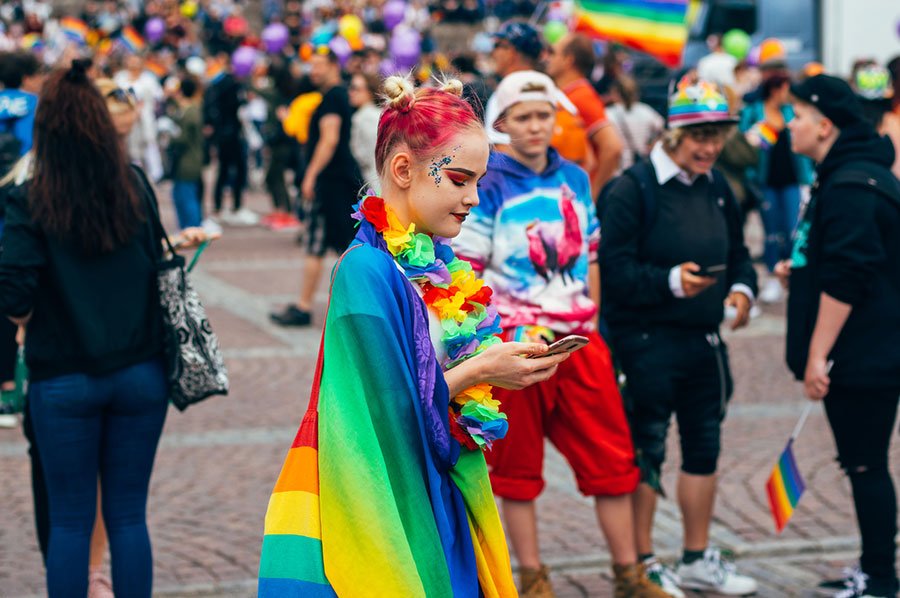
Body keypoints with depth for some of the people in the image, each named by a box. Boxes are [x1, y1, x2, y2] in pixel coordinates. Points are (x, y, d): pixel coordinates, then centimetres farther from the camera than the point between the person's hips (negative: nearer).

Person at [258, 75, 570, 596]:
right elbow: (389, 411, -21)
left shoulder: (440, 262, 7)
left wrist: (505, 365, -1)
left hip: (437, 503, 8)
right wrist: (479, 371, -17)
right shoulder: (367, 271, -18)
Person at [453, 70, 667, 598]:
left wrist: (590, 326, 11)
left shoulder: (576, 179, 10)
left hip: (578, 342, 4)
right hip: (514, 343, -4)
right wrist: (505, 335, -13)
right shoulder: (487, 188, -6)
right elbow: (465, 273, -6)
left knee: (611, 456, 4)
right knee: (518, 464, 6)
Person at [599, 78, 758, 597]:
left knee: (704, 447, 14)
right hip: (646, 340, -7)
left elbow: (738, 253, 19)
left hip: (704, 340, 7)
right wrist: (671, 281, -29)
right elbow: (615, 268, -18)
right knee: (646, 451, 1)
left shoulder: (717, 188, 11)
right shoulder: (633, 189, -12)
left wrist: (742, 288, -1)